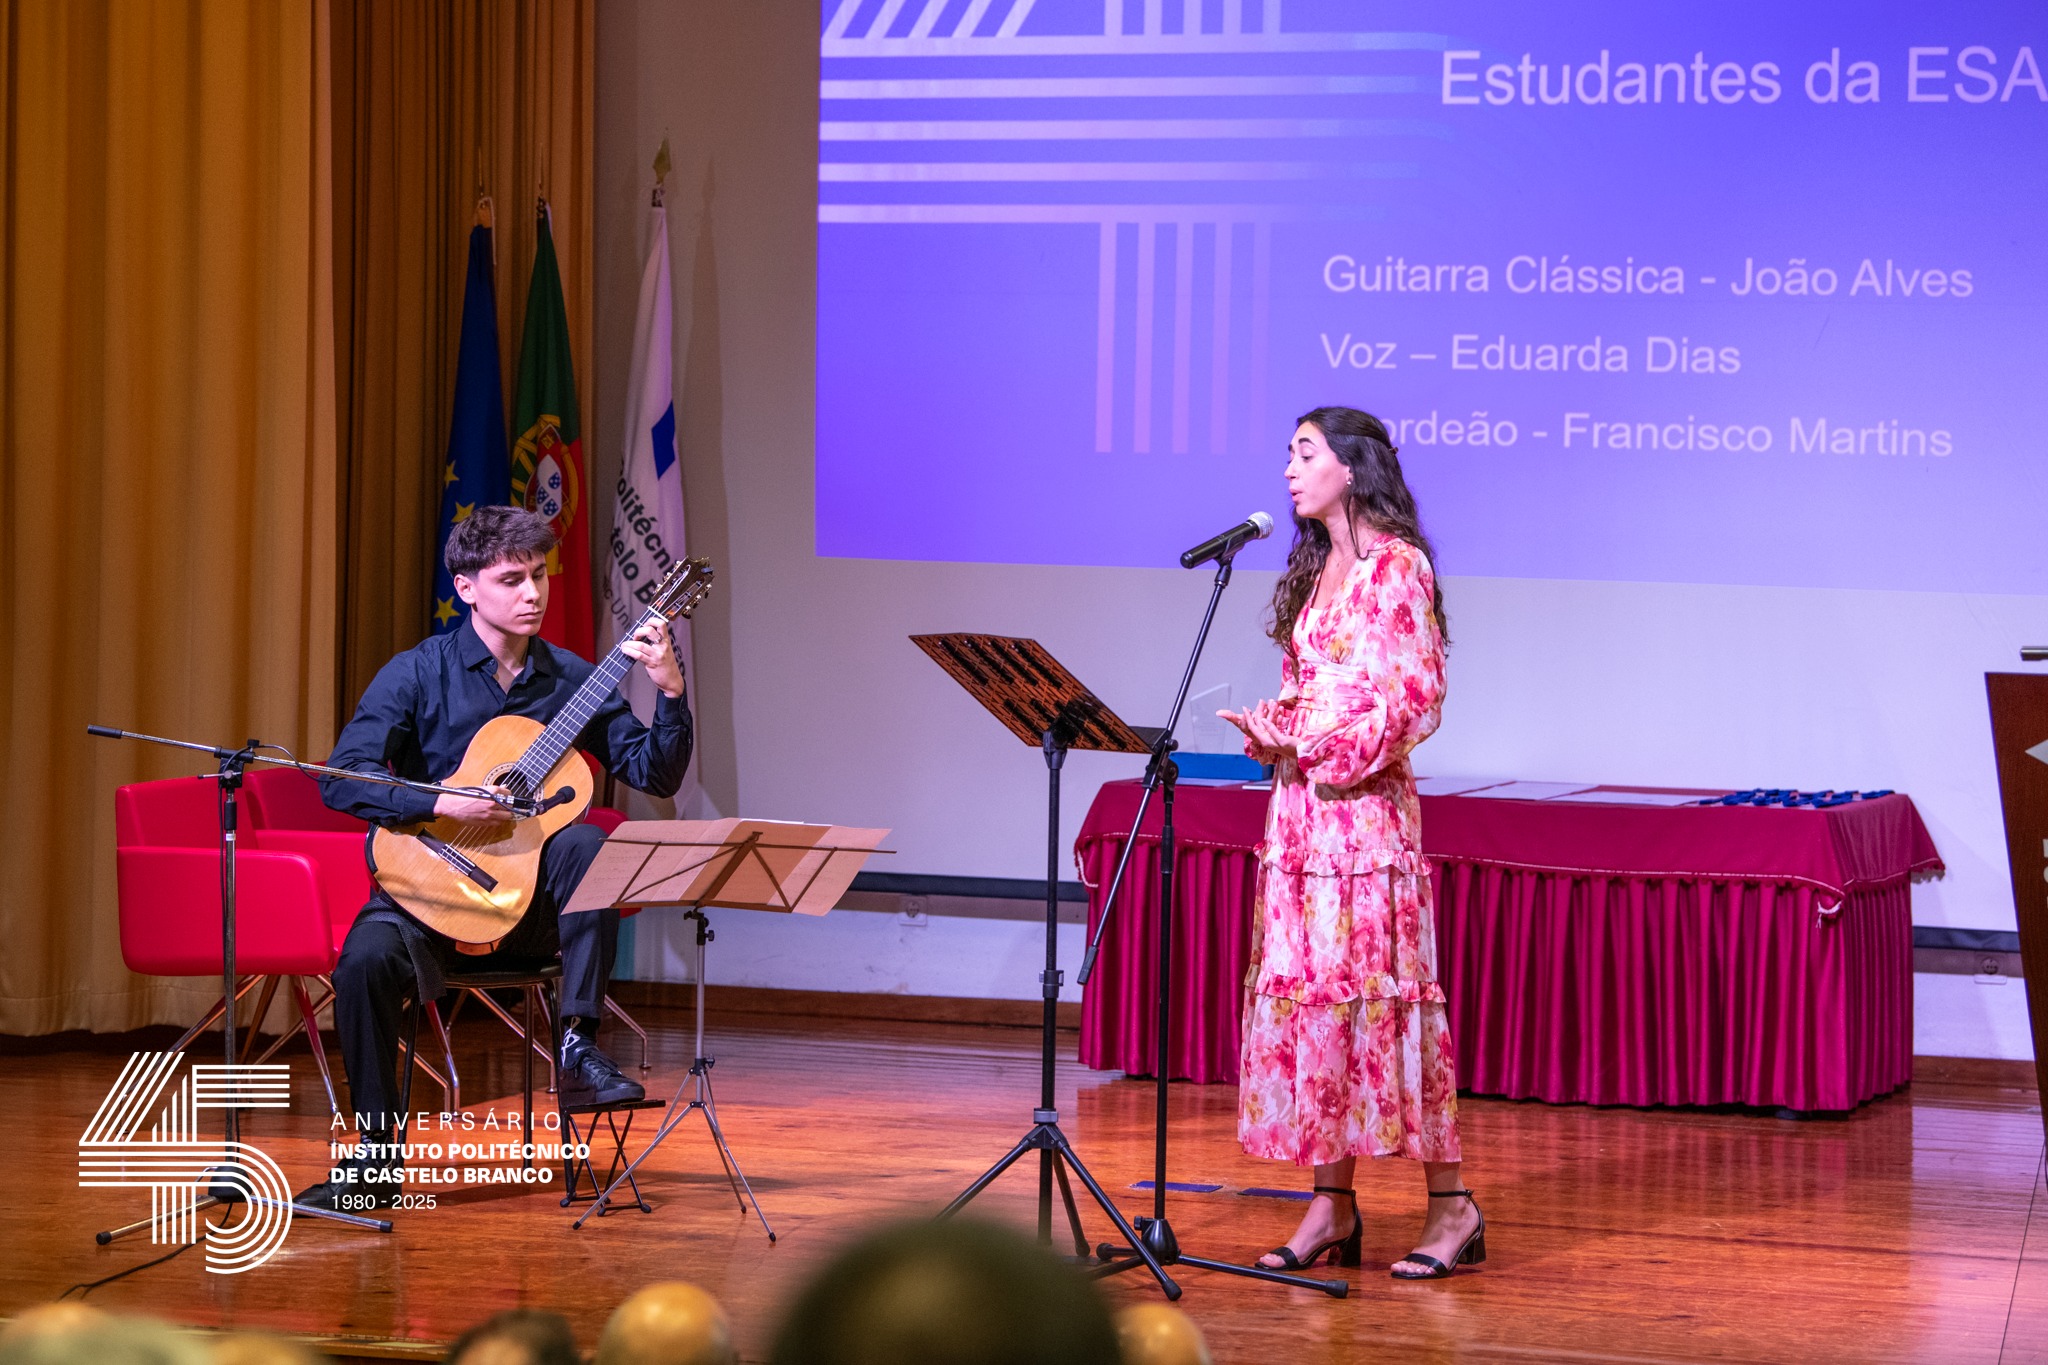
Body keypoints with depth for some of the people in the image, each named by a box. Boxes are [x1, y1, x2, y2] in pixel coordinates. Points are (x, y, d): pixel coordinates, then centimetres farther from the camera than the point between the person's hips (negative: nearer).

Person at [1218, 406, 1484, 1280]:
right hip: (1300, 806, 8)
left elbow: (1414, 697, -13)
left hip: (1364, 805, -8)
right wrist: (1273, 730, 2)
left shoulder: (1396, 565, -8)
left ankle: (1451, 1204, -2)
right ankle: (1331, 1206, 10)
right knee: (1306, 988, 5)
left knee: (1380, 990, -8)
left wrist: (1310, 742, -15)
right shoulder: (1314, 568, 17)